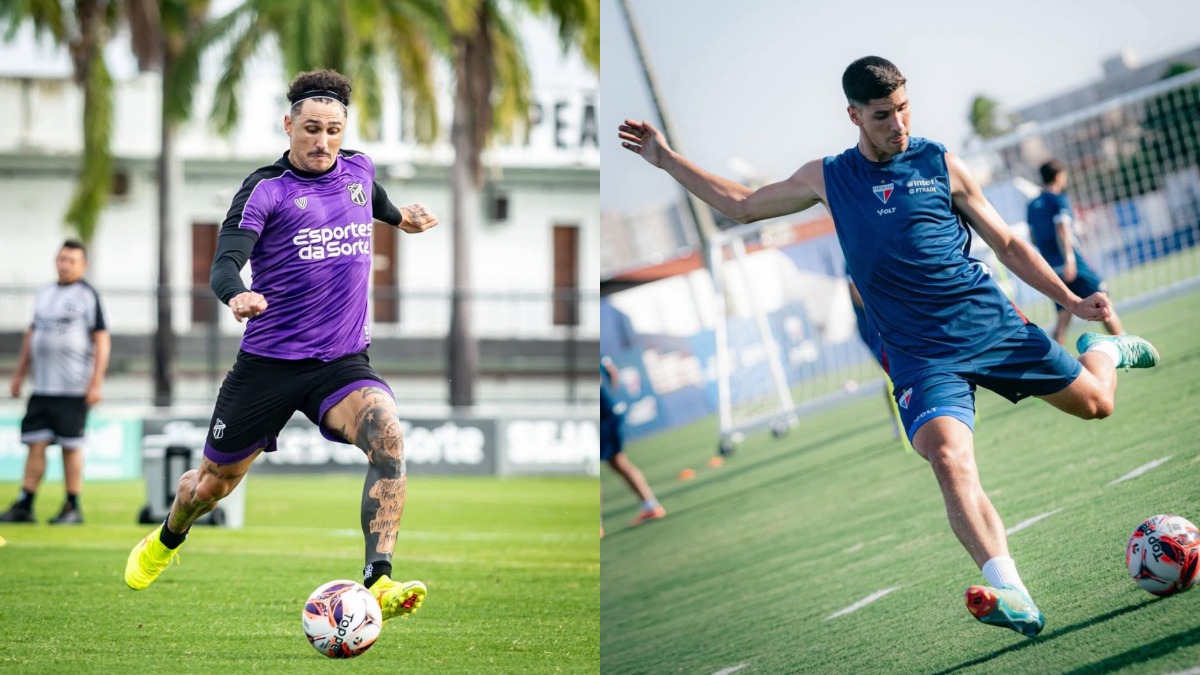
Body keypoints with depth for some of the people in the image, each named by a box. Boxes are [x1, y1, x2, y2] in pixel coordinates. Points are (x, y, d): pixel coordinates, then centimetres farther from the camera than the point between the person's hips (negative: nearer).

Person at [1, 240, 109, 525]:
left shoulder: (88, 295, -4)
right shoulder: (44, 293, 15)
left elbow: (101, 340, -7)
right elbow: (32, 334, 23)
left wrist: (96, 383, -12)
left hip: (73, 388, -6)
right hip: (42, 385, 6)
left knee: (70, 445, -2)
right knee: (36, 443, 3)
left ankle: (73, 507, 6)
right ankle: (24, 506, 4)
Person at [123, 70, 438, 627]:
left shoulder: (358, 170, 6)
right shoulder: (266, 189, -10)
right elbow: (225, 259, -23)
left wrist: (399, 217, 44)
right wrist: (235, 295, -43)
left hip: (343, 361, 3)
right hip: (268, 364, -2)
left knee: (386, 435, -29)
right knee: (213, 482, 12)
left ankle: (378, 582, -34)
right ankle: (166, 541, 47)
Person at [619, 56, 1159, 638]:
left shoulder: (939, 164, 3)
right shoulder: (826, 178, 7)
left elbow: (1006, 244, 10)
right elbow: (741, 206, 22)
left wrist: (1071, 301, 3)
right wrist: (665, 159, 19)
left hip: (991, 323, 1)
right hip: (920, 353, -1)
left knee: (1094, 403, 7)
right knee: (950, 461, -28)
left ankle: (1103, 350, 45)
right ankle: (1011, 596, -38)